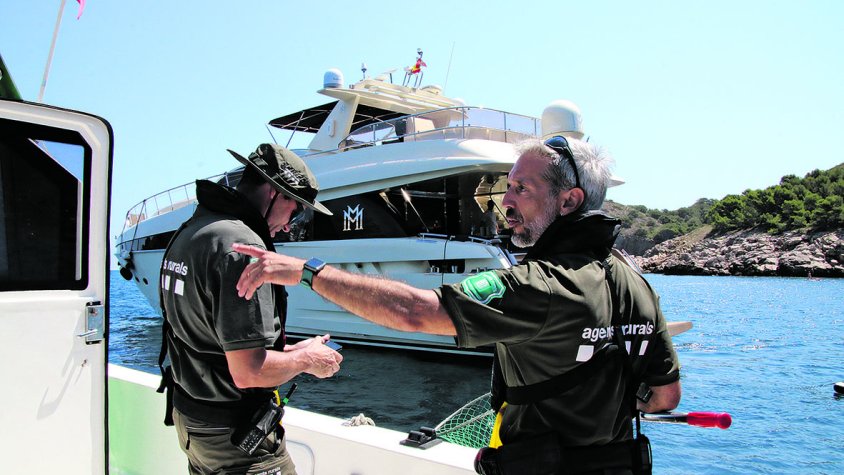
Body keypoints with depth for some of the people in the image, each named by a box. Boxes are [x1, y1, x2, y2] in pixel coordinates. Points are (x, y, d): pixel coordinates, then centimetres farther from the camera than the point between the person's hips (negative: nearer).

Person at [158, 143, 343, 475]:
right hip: (234, 439, -10)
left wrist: (290, 351, 11)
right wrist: (307, 360, -9)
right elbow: (248, 371, -27)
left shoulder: (187, 233, 8)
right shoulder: (241, 247, -23)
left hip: (188, 418, 10)